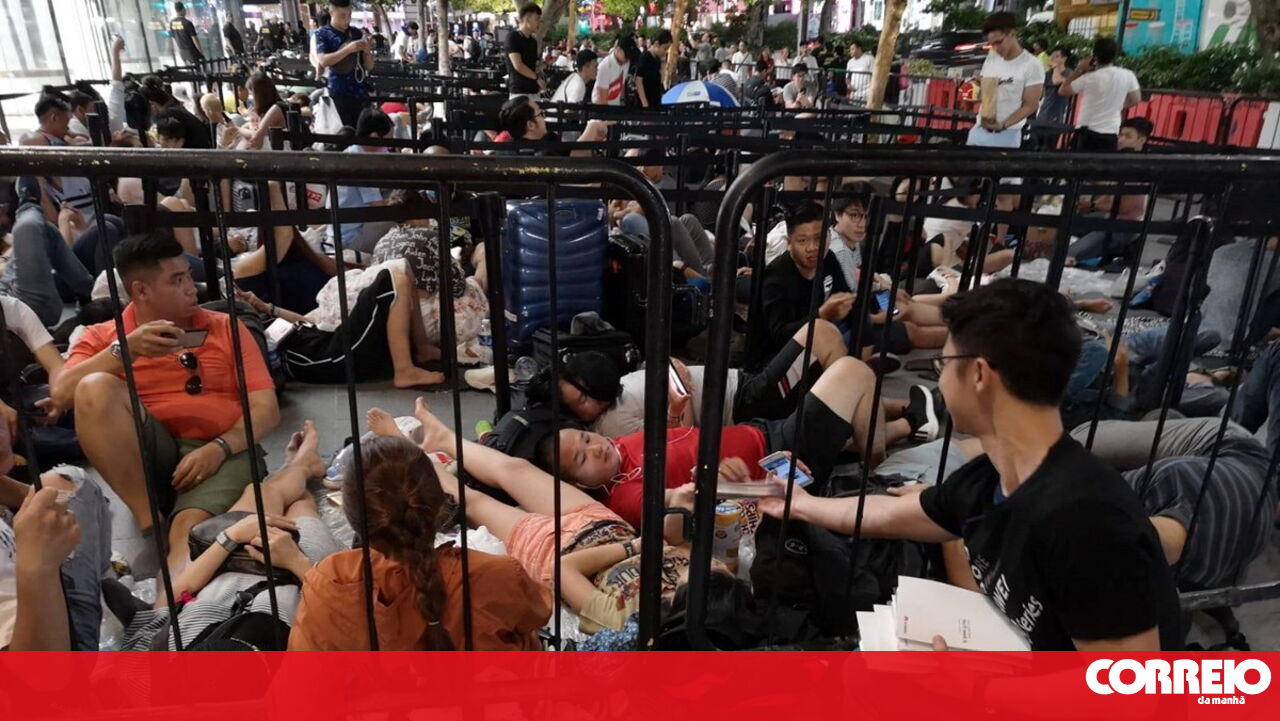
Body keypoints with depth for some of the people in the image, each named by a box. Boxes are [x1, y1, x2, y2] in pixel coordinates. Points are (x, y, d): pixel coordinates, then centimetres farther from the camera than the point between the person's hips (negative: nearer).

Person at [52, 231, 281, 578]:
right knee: (95, 389, -25)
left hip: (219, 453, -1)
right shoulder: (102, 336, 15)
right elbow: (62, 395, -4)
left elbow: (266, 409, 5)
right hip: (145, 456, 2)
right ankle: (151, 528, -21)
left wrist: (220, 448, -13)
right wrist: (125, 349, -12)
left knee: (191, 528, -32)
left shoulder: (226, 327, 14)